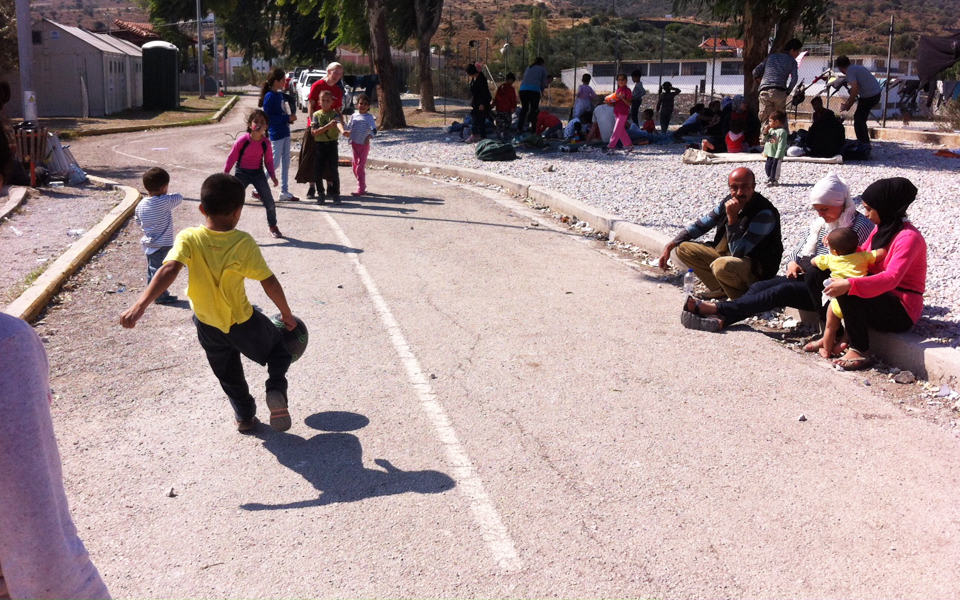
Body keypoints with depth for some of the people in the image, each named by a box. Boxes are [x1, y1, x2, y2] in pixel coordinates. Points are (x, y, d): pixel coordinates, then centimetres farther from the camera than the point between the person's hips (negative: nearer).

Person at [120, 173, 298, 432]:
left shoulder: (189, 239, -19)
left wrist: (139, 306, -41)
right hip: (243, 323, -2)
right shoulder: (244, 243, -20)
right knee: (278, 348, 23)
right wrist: (287, 314, -1)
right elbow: (270, 283, -16)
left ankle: (245, 416, 39)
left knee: (228, 374, 27)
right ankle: (276, 389, -1)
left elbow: (169, 270, -35)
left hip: (209, 327, 2)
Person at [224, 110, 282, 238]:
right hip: (242, 173, -3)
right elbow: (232, 157, -7)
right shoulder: (242, 140, -18)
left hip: (258, 173, 3)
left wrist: (273, 176, 0)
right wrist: (225, 173, -3)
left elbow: (269, 160, 6)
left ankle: (273, 227, 23)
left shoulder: (266, 143, -8)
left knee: (269, 202, 4)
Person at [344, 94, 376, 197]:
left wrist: (369, 136, -36)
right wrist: (347, 132, -8)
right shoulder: (353, 116, 9)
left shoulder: (369, 117, -6)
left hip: (364, 144, -6)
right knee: (355, 166, 11)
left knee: (360, 167, -7)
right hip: (354, 144, 6)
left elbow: (374, 129, -18)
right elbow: (349, 128, 14)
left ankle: (361, 189, -2)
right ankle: (362, 186, 24)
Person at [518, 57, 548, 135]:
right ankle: (533, 128, -4)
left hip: (523, 88, 4)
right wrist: (541, 91, 34)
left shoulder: (528, 68, 28)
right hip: (534, 90, -4)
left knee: (524, 108, 14)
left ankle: (520, 127, 8)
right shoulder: (543, 69, 16)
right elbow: (544, 83, 15)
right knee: (534, 109, 2)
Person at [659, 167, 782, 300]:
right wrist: (670, 246, 2)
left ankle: (743, 296, -8)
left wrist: (732, 217, -33)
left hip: (758, 268, -8)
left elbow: (738, 252, -29)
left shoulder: (764, 213, -25)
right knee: (684, 248, -1)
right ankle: (721, 289, 1)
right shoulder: (729, 202, -3)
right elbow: (701, 224, 8)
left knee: (722, 265, -39)